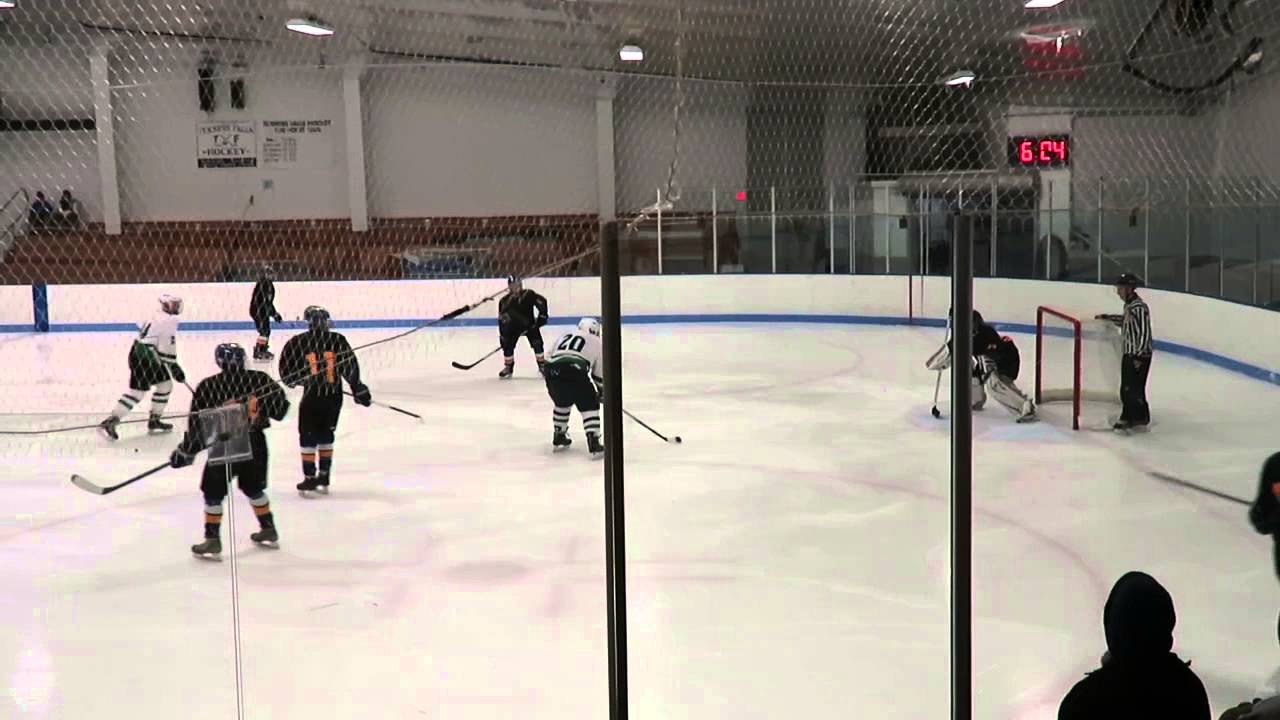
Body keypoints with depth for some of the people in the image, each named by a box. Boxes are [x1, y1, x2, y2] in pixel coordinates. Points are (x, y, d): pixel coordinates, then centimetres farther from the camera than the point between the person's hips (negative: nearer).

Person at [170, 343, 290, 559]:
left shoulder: (207, 387, -7)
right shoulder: (259, 379, -3)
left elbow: (197, 423, -5)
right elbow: (280, 409, 2)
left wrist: (185, 452, 4)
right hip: (255, 444, 3)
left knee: (213, 494, 11)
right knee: (254, 488, 23)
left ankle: (212, 542, 10)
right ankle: (269, 532, 30)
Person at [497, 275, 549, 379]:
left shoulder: (529, 294, -22)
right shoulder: (505, 301, -20)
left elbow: (542, 301, -13)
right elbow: (501, 318, -16)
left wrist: (542, 315, -19)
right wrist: (502, 334, -20)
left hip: (530, 324, -1)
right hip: (513, 325, 1)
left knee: (537, 343, -12)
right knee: (507, 344, -10)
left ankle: (542, 364, 4)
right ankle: (508, 367, 6)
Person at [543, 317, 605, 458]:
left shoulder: (563, 337, 33)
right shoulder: (596, 342, 22)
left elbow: (547, 360, 30)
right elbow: (599, 373, 24)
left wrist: (552, 383, 38)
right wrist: (601, 391, 38)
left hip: (551, 372, 4)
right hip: (575, 373, -4)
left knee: (562, 403, 30)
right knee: (589, 406, 11)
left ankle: (558, 439, 36)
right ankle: (593, 443, -1)